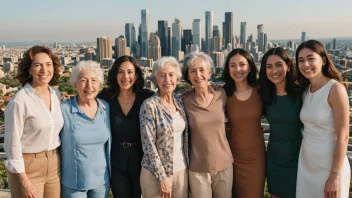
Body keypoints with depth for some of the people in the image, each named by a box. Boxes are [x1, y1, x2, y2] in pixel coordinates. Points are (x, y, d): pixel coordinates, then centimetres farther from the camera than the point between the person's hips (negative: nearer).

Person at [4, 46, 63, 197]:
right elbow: (12, 143, -14)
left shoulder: (56, 94, 2)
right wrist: (23, 180, -14)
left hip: (54, 164, 6)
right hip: (28, 166, -5)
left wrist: (59, 161, 14)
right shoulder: (20, 100, -16)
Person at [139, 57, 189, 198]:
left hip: (181, 170, 5)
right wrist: (162, 177, -15)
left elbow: (185, 137, 11)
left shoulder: (180, 103, 4)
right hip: (156, 173, -5)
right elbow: (148, 144, -15)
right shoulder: (149, 105, -13)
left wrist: (188, 166, 6)